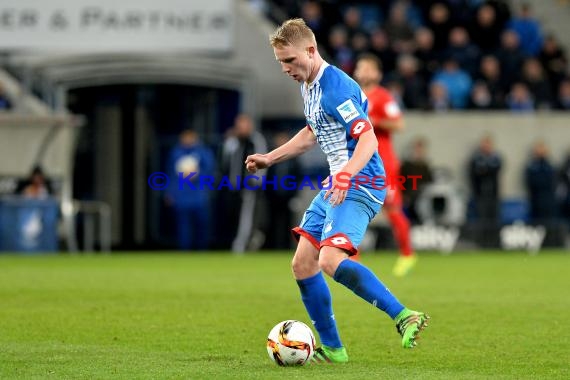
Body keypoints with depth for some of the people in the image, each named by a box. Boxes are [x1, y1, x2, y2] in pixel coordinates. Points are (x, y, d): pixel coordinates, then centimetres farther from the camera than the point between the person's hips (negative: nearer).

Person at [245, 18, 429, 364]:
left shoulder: (335, 86, -17)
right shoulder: (308, 85, 14)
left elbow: (368, 138, -24)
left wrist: (347, 174, -40)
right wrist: (270, 159, 31)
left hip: (360, 185, -10)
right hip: (335, 186, 10)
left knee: (331, 260, -28)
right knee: (302, 264, 8)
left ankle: (404, 317, -26)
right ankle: (332, 349, 17)